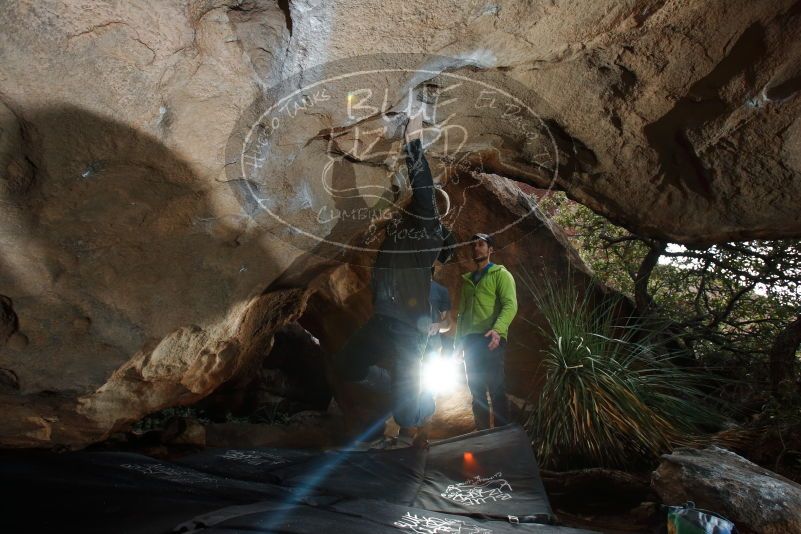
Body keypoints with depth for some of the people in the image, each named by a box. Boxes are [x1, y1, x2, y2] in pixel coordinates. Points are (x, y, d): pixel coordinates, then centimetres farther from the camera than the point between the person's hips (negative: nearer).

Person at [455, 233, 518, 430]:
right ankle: (481, 431, 17)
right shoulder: (467, 279, 22)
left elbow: (510, 305, -10)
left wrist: (498, 329, -27)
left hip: (490, 341, -6)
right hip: (470, 340, 6)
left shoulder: (500, 274, 3)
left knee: (496, 388, -7)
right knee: (476, 389, 9)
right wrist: (458, 339, 14)